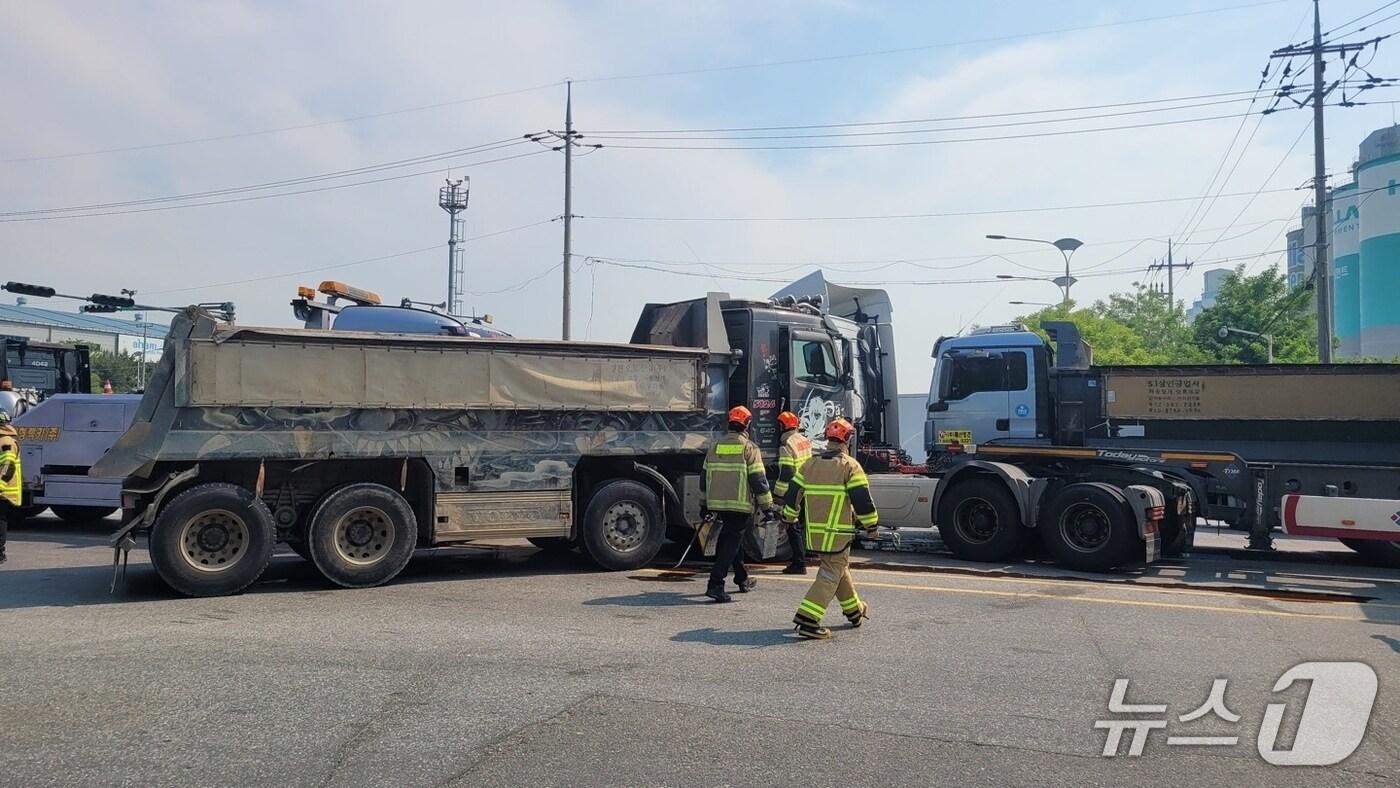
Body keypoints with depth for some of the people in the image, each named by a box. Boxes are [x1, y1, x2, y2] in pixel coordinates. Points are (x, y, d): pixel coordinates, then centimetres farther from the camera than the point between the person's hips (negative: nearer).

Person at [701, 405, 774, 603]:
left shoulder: (715, 447, 10)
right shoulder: (749, 448, -8)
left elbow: (706, 476, 15)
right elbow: (758, 479, -10)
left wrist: (705, 504, 25)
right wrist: (767, 505, -1)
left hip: (718, 503, 6)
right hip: (740, 505, -6)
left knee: (730, 539, 21)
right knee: (731, 543, -6)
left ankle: (743, 580, 32)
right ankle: (715, 585, -14)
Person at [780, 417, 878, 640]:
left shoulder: (810, 465, 7)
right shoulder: (850, 466, -10)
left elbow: (793, 494, 10)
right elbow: (862, 499, -11)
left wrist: (788, 519, 23)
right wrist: (872, 525, 1)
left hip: (814, 531, 7)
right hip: (837, 533, -7)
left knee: (838, 569, 22)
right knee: (830, 575, -3)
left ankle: (854, 611, 37)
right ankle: (807, 619, -14)